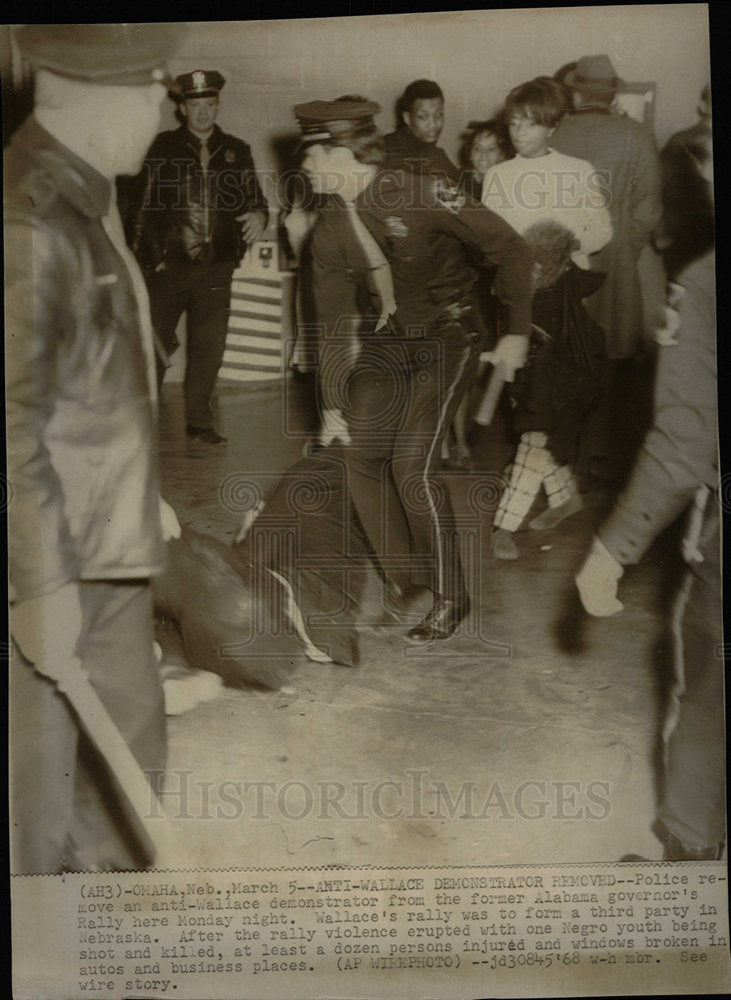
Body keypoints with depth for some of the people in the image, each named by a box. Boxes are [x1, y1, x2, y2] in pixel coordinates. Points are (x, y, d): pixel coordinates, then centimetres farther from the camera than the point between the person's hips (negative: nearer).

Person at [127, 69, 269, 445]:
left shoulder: (236, 151, 12)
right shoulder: (162, 148, 3)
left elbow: (254, 198, 18)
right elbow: (140, 204, 1)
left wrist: (258, 215, -6)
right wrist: (139, 254, -6)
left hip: (216, 271, 3)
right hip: (167, 267, -2)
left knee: (209, 347, 6)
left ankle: (199, 421, 19)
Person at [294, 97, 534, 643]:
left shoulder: (423, 196, -18)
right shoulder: (330, 232, 0)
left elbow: (511, 249, -11)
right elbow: (336, 324, 6)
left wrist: (517, 331, -11)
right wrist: (332, 403, 3)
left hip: (447, 337, -6)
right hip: (385, 341, 6)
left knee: (412, 467, -16)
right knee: (361, 452, -6)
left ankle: (451, 597, 2)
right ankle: (402, 578, 14)